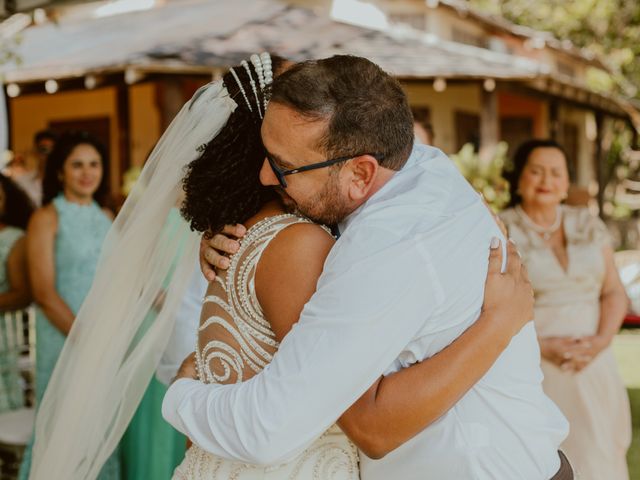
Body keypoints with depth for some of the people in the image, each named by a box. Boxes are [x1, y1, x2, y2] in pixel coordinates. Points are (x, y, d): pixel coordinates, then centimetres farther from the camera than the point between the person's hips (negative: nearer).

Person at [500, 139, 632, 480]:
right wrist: (541, 346, -16)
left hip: (592, 366, 4)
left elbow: (614, 293, 10)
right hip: (533, 367, -3)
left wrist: (602, 339, -8)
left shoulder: (589, 226, 10)